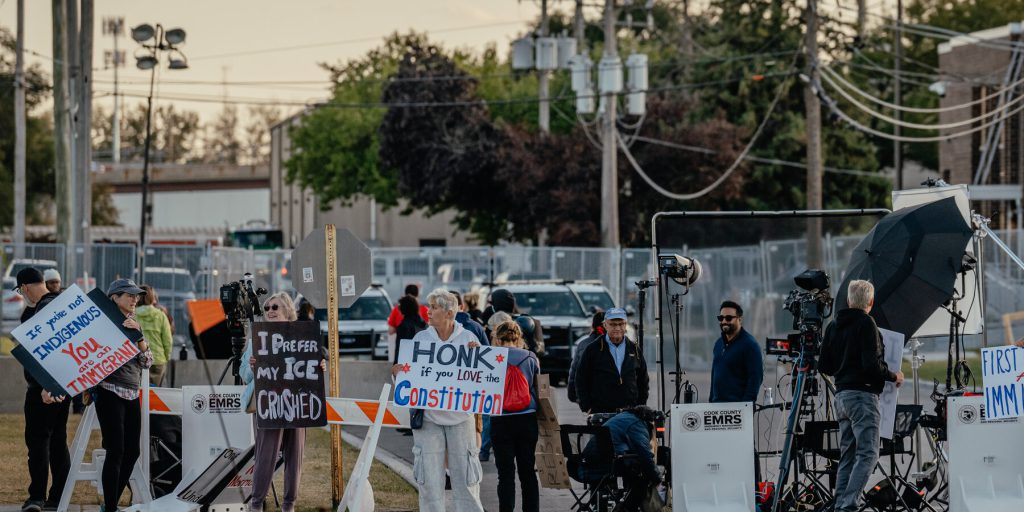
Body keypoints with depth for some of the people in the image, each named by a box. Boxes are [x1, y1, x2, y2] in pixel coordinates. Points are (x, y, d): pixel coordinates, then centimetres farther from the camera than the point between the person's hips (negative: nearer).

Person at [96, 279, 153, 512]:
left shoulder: (134, 324, 15)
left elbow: (146, 361, 8)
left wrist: (138, 335, -6)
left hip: (133, 394, 7)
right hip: (110, 393, -7)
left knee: (132, 451, 5)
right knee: (116, 451, -11)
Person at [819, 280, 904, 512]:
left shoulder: (834, 326, 13)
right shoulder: (866, 324, -10)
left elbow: (824, 366, 15)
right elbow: (872, 365, -17)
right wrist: (894, 376, -1)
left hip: (841, 395, 8)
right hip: (863, 395, -8)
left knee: (847, 455, 10)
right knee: (867, 453, -9)